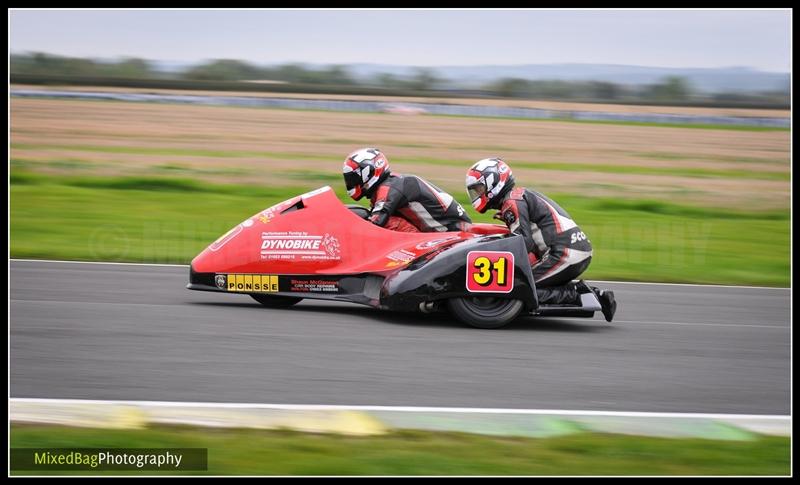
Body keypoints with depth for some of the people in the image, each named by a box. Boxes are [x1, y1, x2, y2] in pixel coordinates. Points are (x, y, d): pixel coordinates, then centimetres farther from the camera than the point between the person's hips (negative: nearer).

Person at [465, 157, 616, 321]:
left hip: (564, 254, -9)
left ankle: (577, 296, -13)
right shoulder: (521, 195, 25)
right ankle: (596, 295, 11)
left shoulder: (512, 203, -5)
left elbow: (524, 242, -14)